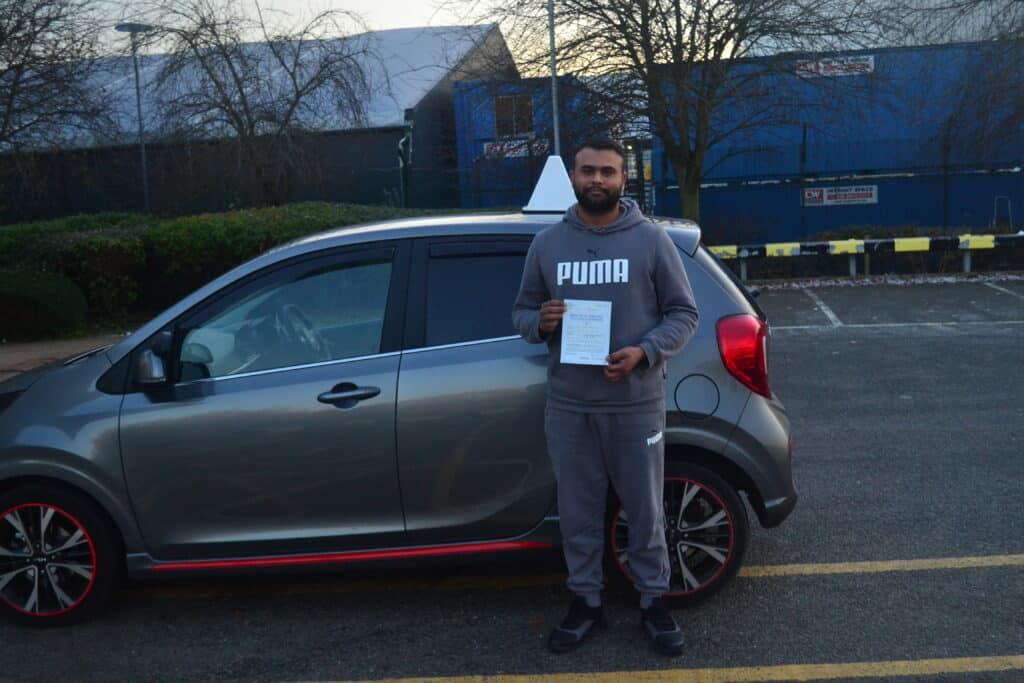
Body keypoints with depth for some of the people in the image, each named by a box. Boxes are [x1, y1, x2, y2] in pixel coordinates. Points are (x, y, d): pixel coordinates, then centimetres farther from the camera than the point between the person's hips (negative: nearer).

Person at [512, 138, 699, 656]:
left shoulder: (651, 240, -2)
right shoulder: (546, 243, 5)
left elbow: (684, 313, -1)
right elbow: (522, 312, 12)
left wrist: (644, 352, -18)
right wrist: (540, 322, -12)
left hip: (636, 403, -2)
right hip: (568, 406, 2)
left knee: (645, 511, 10)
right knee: (578, 512, 12)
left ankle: (653, 602, 27)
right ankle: (585, 602, 29)